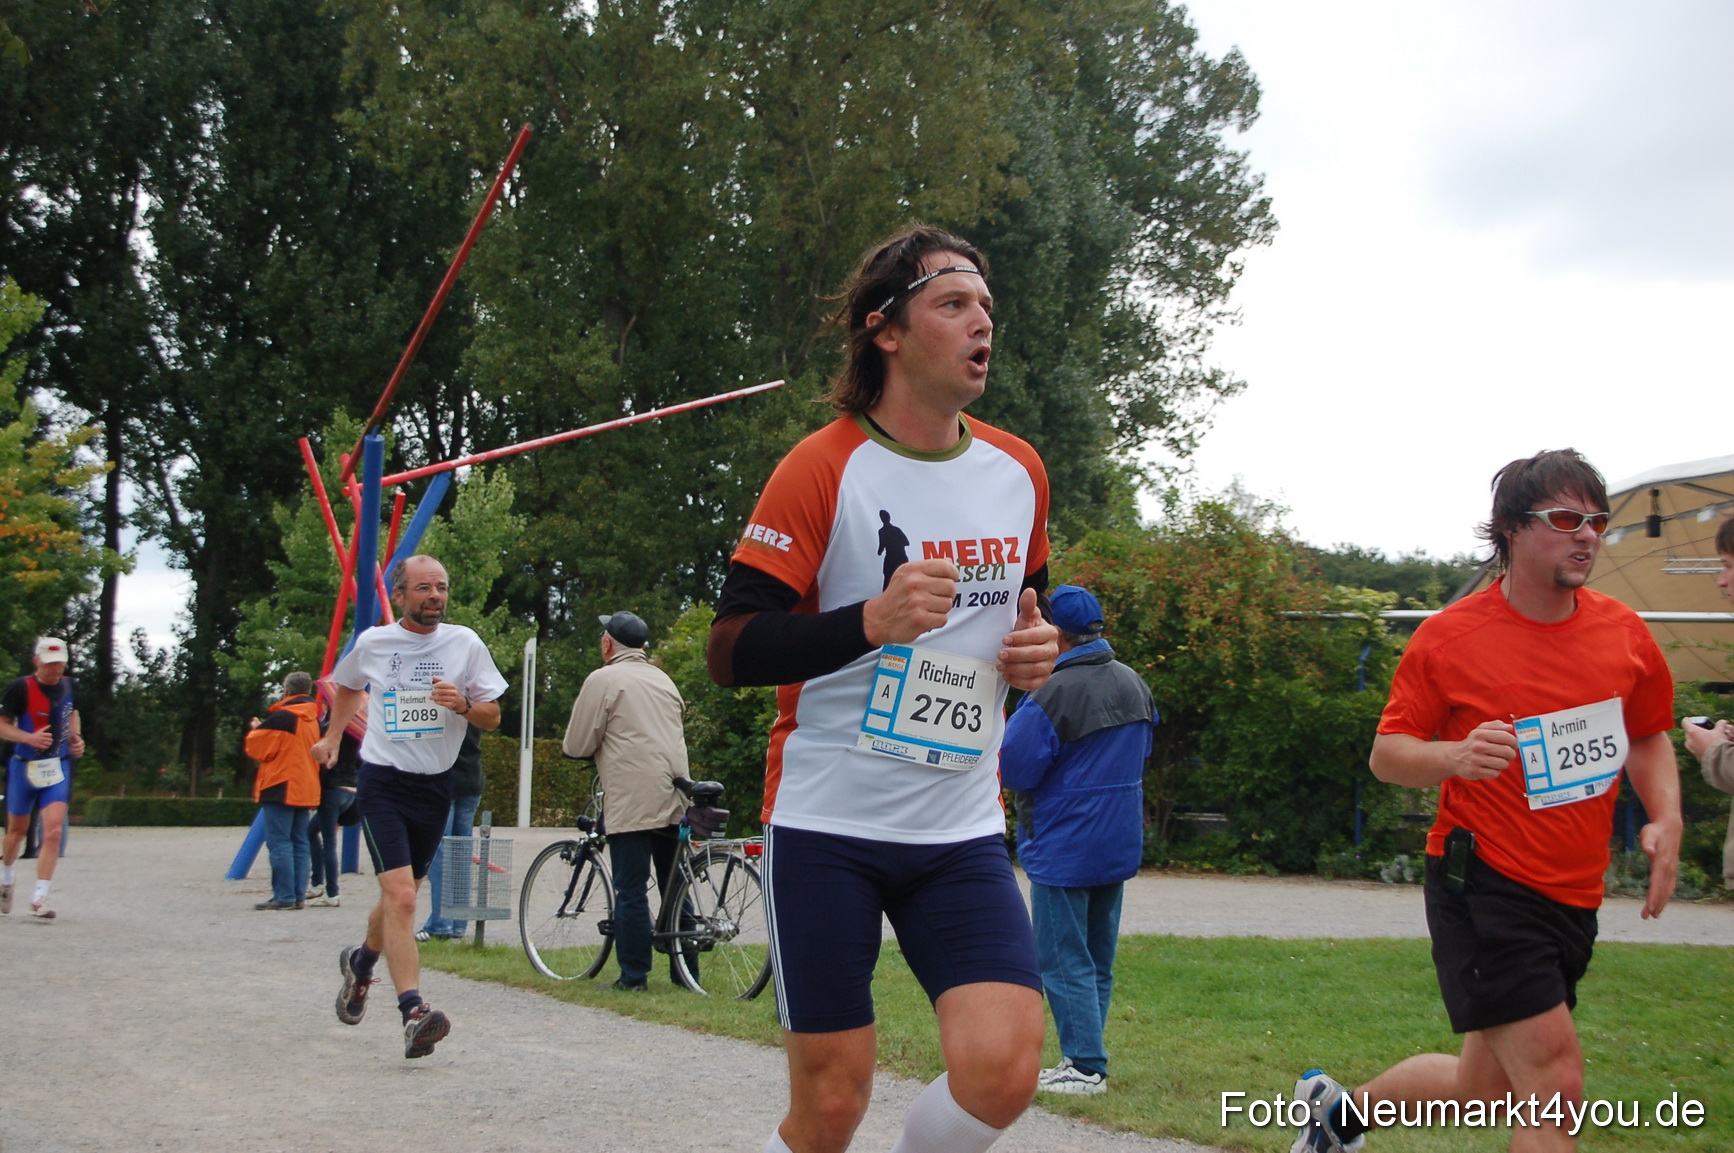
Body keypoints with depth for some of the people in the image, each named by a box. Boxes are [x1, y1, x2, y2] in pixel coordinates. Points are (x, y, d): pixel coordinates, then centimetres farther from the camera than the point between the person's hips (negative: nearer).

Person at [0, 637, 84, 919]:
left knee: (53, 831, -14)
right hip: (24, 767, -2)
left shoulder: (69, 686, 1)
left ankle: (39, 899, -11)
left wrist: (76, 737, 6)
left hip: (58, 767, 2)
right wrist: (29, 737, -27)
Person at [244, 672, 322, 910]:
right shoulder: (313, 719, 13)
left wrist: (255, 729, 12)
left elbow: (258, 747, -7)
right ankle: (298, 895, 7)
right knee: (300, 843, 9)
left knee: (279, 843, -7)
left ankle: (284, 896, -11)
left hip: (282, 789, -8)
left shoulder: (282, 718, -12)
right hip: (306, 789, 8)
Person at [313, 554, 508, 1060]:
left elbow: (492, 718, 3)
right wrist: (332, 737, 25)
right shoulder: (371, 644, 1)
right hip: (383, 784, -3)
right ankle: (413, 1012, -20)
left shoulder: (465, 643, 0)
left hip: (435, 786, 3)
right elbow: (346, 687, 24)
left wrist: (463, 704, -16)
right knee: (400, 896, -17)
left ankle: (361, 962, 45)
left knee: (401, 897, 15)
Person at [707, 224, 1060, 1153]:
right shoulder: (823, 469, -8)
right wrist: (870, 622, -27)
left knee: (1001, 1073, -14)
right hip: (826, 824, -4)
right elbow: (729, 651, -12)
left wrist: (1038, 650, 4)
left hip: (961, 831, 4)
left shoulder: (1018, 472, 8)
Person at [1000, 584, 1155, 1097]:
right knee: (1098, 957, 14)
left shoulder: (1054, 693, -21)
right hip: (1119, 843, 8)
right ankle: (1087, 1059, 19)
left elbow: (1014, 769, -17)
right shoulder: (1134, 683, 4)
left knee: (1063, 959, 0)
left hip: (1063, 848, -8)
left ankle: (1085, 1065, -2)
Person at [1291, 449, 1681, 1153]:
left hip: (1573, 901, 6)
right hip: (1483, 888, -6)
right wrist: (1454, 757, -26)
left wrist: (1666, 818, 0)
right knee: (1555, 1087, -16)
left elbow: (1649, 738, 19)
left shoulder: (1624, 633, 4)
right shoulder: (1449, 637, -10)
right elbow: (1386, 755, -5)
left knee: (1483, 1092, 16)